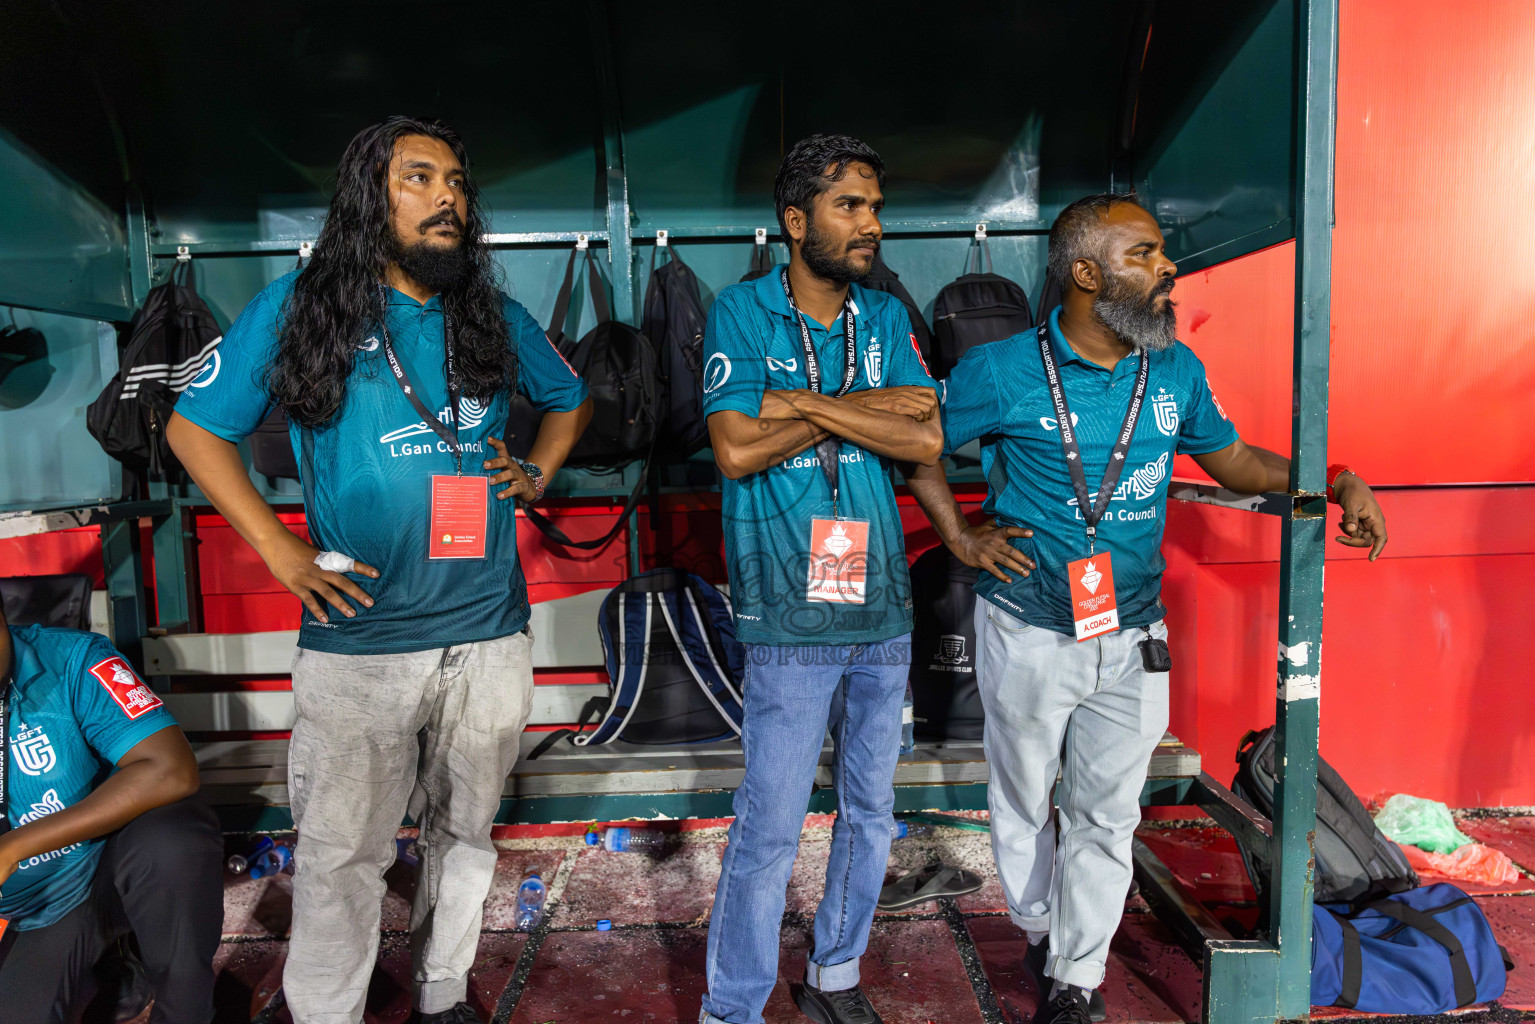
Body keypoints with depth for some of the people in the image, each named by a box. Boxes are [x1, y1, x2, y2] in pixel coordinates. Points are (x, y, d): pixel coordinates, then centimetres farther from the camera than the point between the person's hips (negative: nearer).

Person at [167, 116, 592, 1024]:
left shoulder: (497, 319, 7)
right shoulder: (298, 310, -2)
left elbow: (571, 399, 24)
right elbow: (195, 428, 3)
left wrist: (538, 473, 5)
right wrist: (279, 548, -6)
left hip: (489, 635, 4)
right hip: (358, 645, -3)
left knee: (465, 836, 18)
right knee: (344, 856, 7)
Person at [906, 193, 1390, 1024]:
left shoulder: (1176, 370, 0)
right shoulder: (1002, 371, -12)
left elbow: (1231, 458, 13)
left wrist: (1335, 480, -1)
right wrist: (960, 537, -9)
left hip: (1132, 636, 3)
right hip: (1029, 634, -2)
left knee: (1107, 816, 10)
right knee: (1023, 805, 16)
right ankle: (1041, 932, 44)